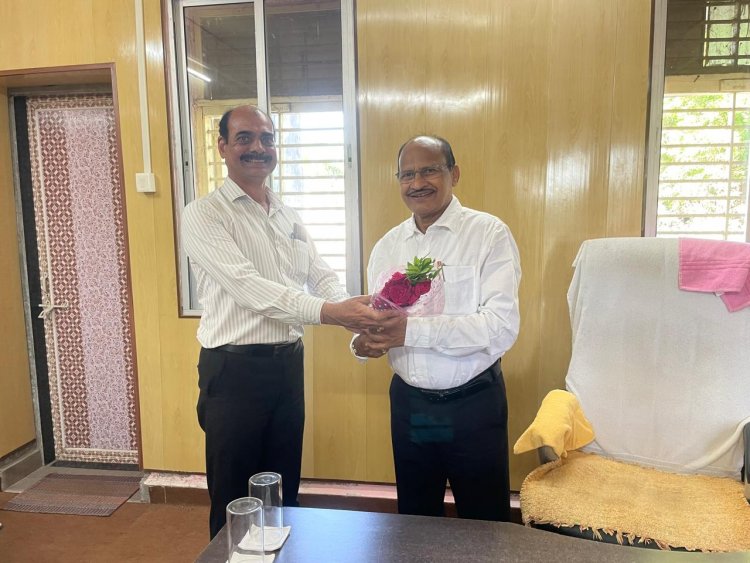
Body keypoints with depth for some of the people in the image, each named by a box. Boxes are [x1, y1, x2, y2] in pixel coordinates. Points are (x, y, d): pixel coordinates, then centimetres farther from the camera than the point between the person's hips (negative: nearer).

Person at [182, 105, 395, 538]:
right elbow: (248, 287, -23)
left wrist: (360, 319, -16)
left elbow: (323, 277, 5)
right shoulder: (204, 215, -10)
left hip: (288, 364, 6)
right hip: (234, 371, -6)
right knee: (234, 502, 12)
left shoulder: (290, 217, 11)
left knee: (285, 491, 20)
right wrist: (330, 312, -33)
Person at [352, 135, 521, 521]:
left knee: (483, 526, 14)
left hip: (473, 403, -4)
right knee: (415, 521, 21)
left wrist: (412, 330, -28)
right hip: (408, 402, 5)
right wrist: (362, 342, -12)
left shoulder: (489, 234, -11)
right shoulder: (387, 245, 6)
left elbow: (501, 326, -20)